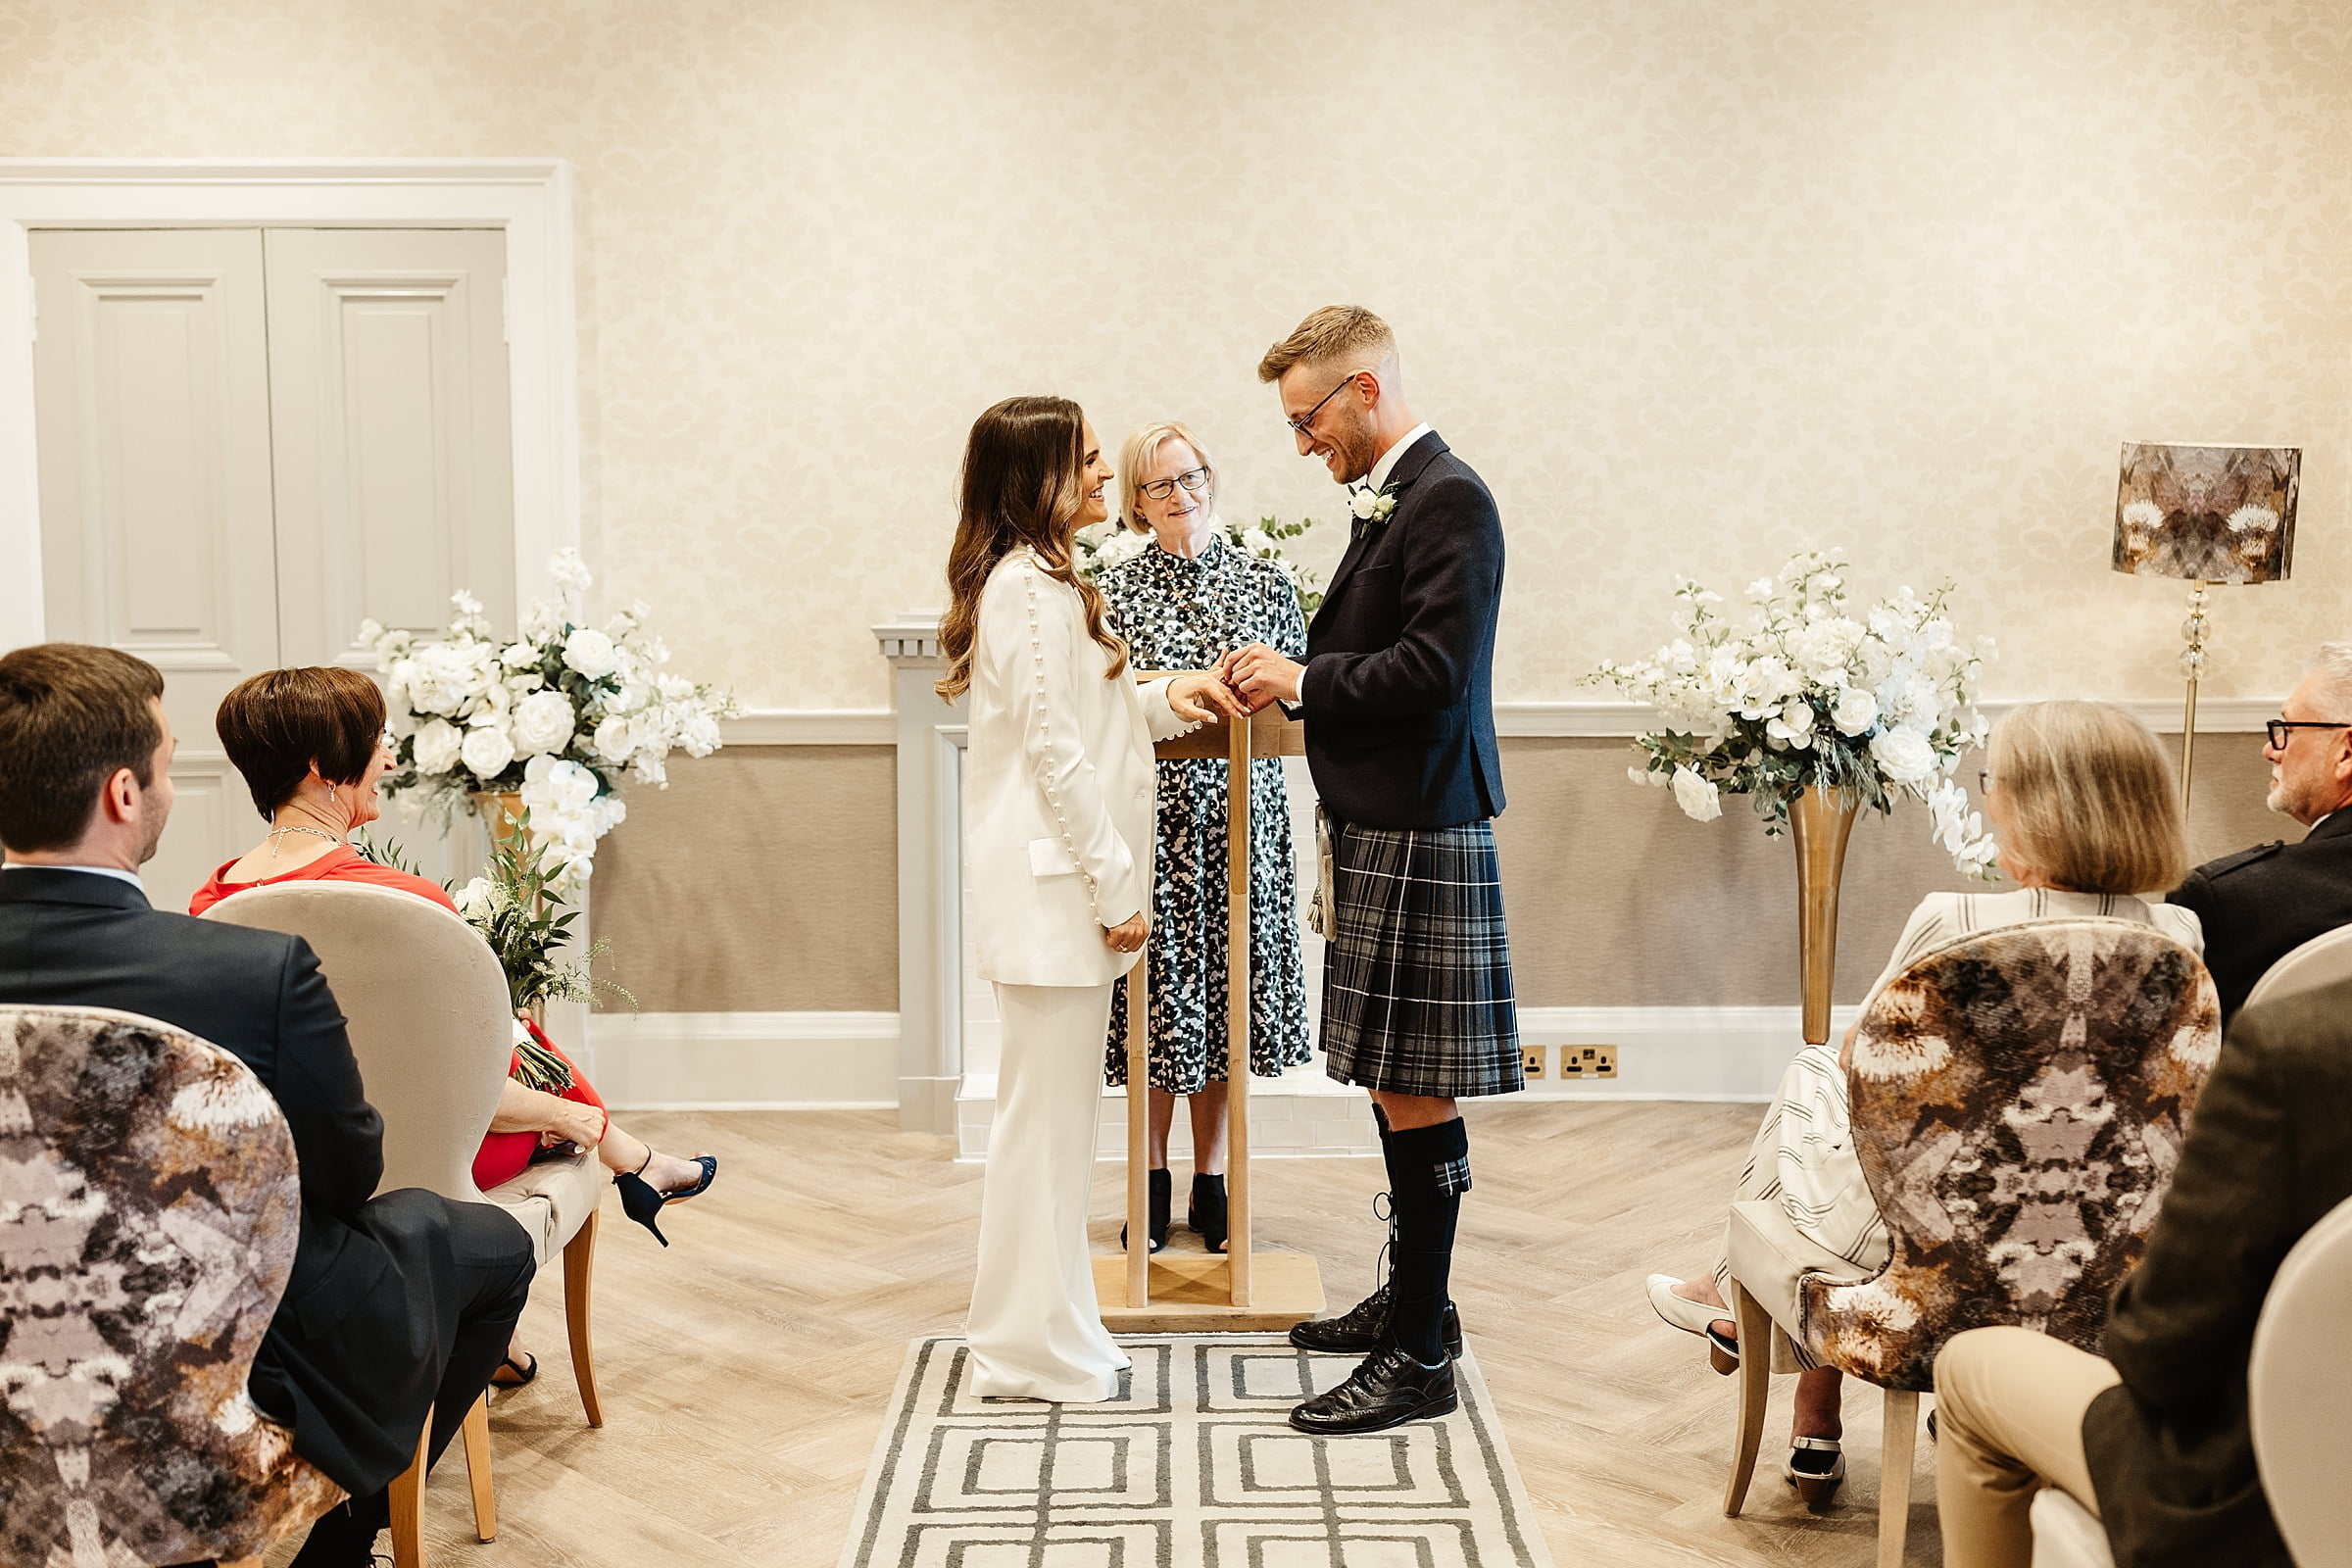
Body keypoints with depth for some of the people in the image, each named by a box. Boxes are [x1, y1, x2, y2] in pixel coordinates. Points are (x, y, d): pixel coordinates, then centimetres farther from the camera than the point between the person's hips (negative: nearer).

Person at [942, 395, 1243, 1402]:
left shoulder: (1039, 581, 18)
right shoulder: (1030, 585, -15)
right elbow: (1053, 752, -19)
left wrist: (1161, 699, 5)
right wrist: (1116, 888, -17)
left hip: (1058, 886, 11)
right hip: (1056, 883, -11)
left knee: (1054, 1114, 15)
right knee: (1049, 1114, -3)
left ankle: (1041, 1329, 25)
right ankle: (1034, 1352, 7)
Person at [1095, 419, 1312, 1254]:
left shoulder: (1265, 583, 6)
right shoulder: (1112, 593, 1)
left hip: (1240, 818, 2)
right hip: (1150, 818, -1)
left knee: (1229, 993, 7)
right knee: (1156, 999, 3)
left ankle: (1210, 1181, 21)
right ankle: (1153, 1182, 19)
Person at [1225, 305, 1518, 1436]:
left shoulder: (1449, 501, -14)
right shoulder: (1388, 500, 17)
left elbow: (1435, 668, -22)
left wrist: (1303, 681, -12)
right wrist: (1293, 675, 4)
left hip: (1419, 835, -10)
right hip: (1377, 828, 10)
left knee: (1414, 1092, -4)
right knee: (1392, 1082, 17)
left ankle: (1419, 1358, 5)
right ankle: (1413, 1299, 31)